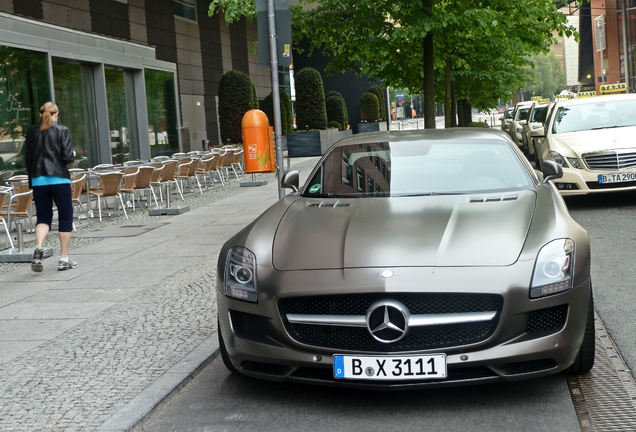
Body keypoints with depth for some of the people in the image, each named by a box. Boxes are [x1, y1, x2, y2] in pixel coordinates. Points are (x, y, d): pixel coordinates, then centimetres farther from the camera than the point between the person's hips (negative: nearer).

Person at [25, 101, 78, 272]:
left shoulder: (32, 133, 7)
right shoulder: (62, 131, -5)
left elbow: (28, 159, 9)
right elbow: (68, 157, -12)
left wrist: (32, 180, 16)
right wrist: (73, 155, 11)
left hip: (38, 180, 4)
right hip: (59, 179, -3)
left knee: (43, 218, 10)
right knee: (66, 218, 7)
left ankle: (38, 248, -18)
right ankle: (64, 259, 8)